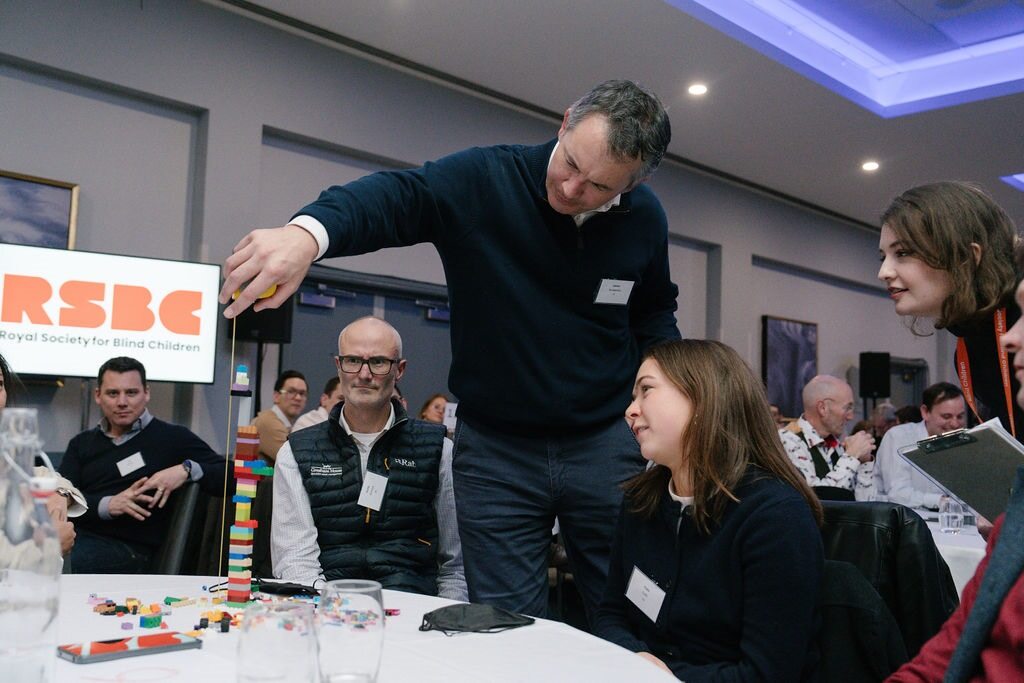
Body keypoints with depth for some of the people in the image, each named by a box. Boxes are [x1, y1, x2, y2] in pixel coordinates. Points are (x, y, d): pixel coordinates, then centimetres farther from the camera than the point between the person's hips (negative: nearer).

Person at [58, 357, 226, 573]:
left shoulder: (172, 438, 8)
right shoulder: (82, 444, 22)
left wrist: (187, 470, -15)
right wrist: (108, 505, -12)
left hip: (131, 546, -4)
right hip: (78, 534, 5)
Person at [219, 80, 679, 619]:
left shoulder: (645, 218, -1)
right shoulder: (483, 178, -12)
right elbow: (393, 196, -29)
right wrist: (308, 232, -48)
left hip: (607, 446, 2)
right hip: (494, 448, -1)